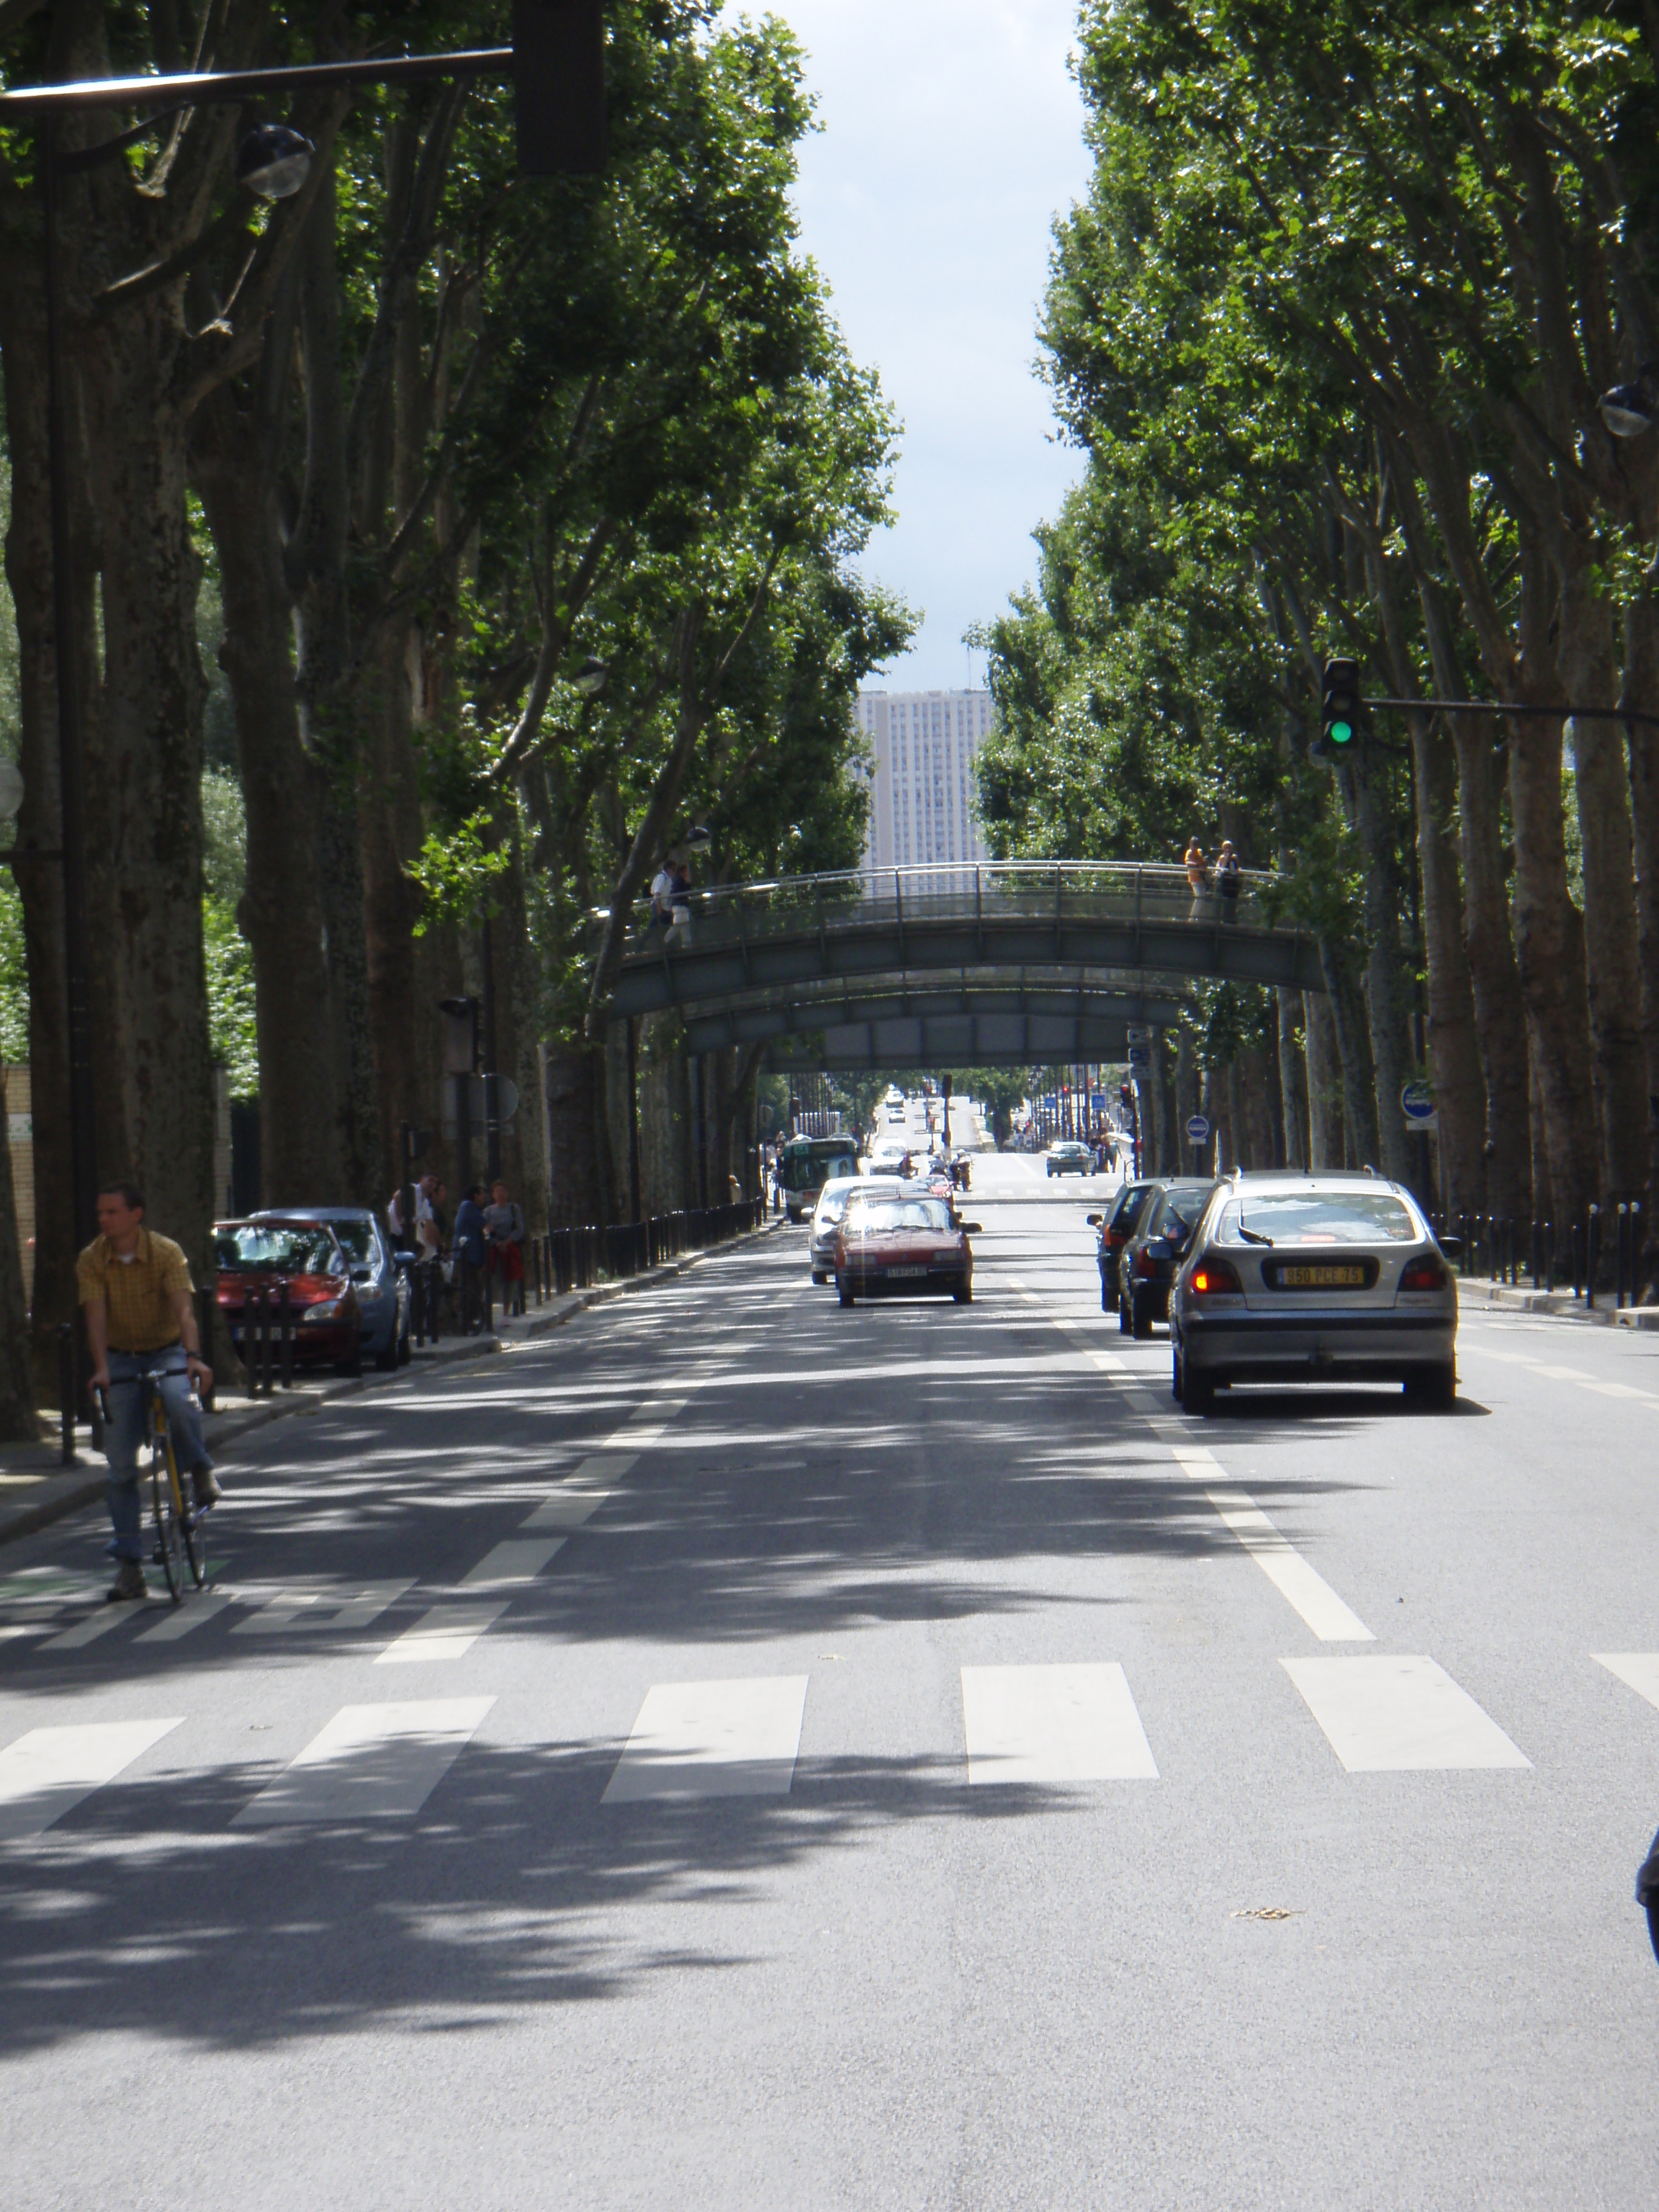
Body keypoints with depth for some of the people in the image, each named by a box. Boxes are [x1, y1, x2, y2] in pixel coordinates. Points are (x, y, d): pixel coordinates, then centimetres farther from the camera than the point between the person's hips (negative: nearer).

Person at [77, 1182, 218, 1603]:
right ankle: (129, 1565, 1)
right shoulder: (91, 1261, -8)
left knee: (180, 1401, -37)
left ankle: (201, 1472, -7)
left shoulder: (166, 1252, -13)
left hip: (166, 1352, -2)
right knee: (121, 1465, -4)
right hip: (121, 1359, 2)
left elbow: (183, 1308, -24)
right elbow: (96, 1316, -18)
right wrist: (101, 1368, -33)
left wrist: (193, 1356, -40)